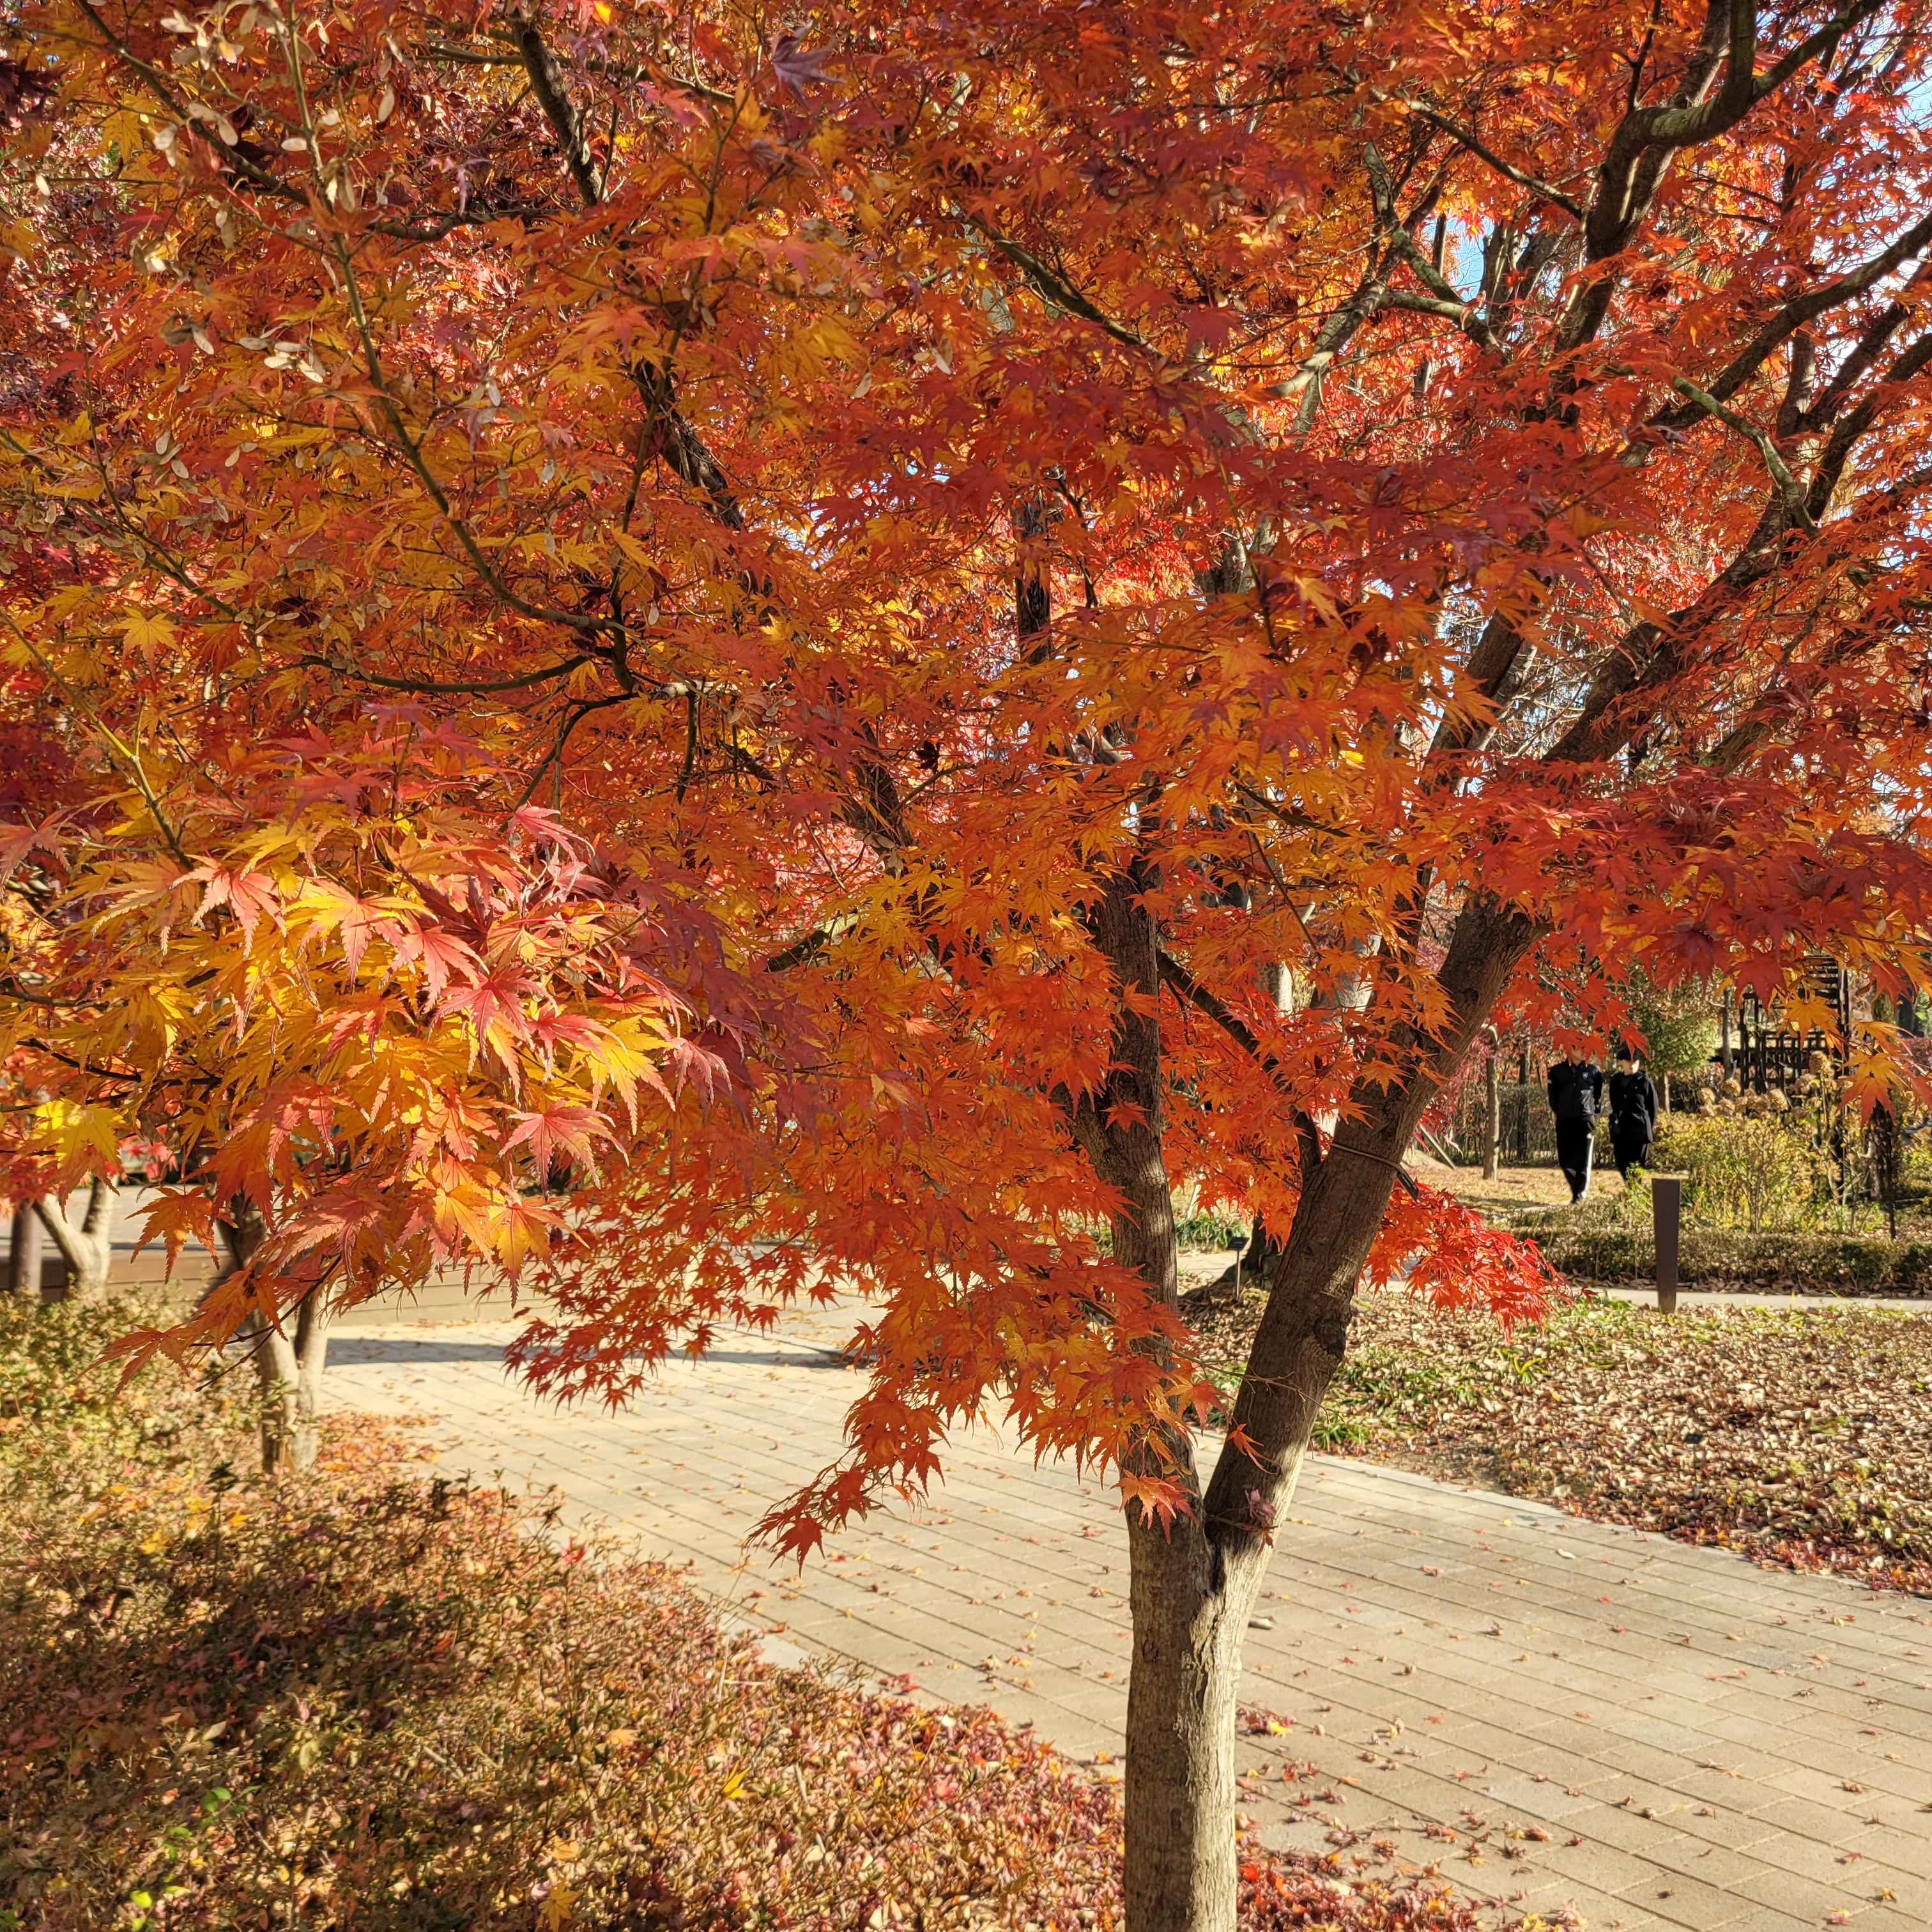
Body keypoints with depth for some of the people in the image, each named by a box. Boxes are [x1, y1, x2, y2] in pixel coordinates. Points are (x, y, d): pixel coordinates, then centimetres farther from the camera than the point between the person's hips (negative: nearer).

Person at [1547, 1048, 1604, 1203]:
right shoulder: (1558, 1070, 7)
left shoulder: (1594, 1071, 6)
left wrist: (1595, 1111, 4)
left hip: (1586, 1120, -2)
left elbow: (1599, 1094, 12)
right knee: (1565, 1160, 4)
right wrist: (1557, 1110, 7)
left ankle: (1580, 1195, 2)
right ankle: (1576, 1189, 22)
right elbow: (1553, 1093, 14)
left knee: (1584, 1161, -6)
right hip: (1564, 1121, 2)